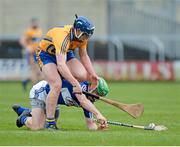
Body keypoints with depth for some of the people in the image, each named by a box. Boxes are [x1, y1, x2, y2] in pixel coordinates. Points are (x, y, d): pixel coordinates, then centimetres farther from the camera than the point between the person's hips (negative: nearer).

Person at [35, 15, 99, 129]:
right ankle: (49, 123, -20)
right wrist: (75, 83, -52)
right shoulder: (63, 37, -39)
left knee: (85, 76, -15)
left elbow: (84, 56, 1)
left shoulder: (81, 36, -14)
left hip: (65, 54, 8)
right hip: (46, 54, -7)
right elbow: (61, 65, -48)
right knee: (57, 85, -27)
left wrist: (92, 74, -12)